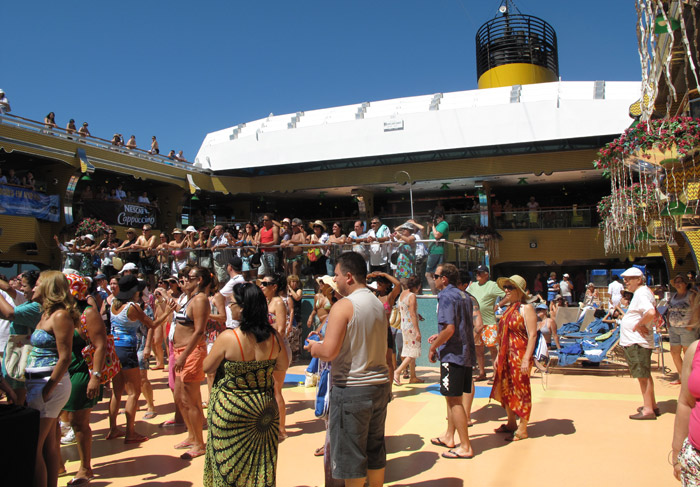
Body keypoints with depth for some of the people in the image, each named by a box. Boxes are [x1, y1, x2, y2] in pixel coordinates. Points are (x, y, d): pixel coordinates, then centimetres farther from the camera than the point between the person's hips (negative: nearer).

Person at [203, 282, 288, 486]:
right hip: (264, 409, 4)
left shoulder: (228, 337, -20)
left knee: (229, 468, 14)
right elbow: (282, 366, 7)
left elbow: (207, 368, -7)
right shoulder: (274, 337, -9)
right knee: (261, 465, 19)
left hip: (230, 410, -4)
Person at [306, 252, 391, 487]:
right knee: (375, 448, 20)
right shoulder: (378, 304, 9)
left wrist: (314, 348, -1)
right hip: (380, 383, 8)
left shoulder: (343, 306, -15)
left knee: (350, 454, 6)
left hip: (351, 388, -7)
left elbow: (329, 352, -23)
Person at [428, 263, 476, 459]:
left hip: (452, 354, -9)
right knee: (453, 397, 19)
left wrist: (433, 348, -12)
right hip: (467, 353, 9)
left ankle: (465, 447, 3)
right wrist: (439, 337, 23)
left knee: (454, 399, -2)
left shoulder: (446, 296, -14)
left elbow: (449, 328, -24)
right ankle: (449, 437, 31)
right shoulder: (464, 296, 13)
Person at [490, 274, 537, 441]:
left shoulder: (526, 308, -12)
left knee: (521, 390, 0)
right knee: (506, 390, 14)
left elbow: (532, 335, -16)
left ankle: (522, 430, 10)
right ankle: (511, 424, 28)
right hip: (506, 356, 8)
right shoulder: (508, 308, 13)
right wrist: (499, 355, 18)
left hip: (519, 356, -8)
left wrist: (526, 359, -22)